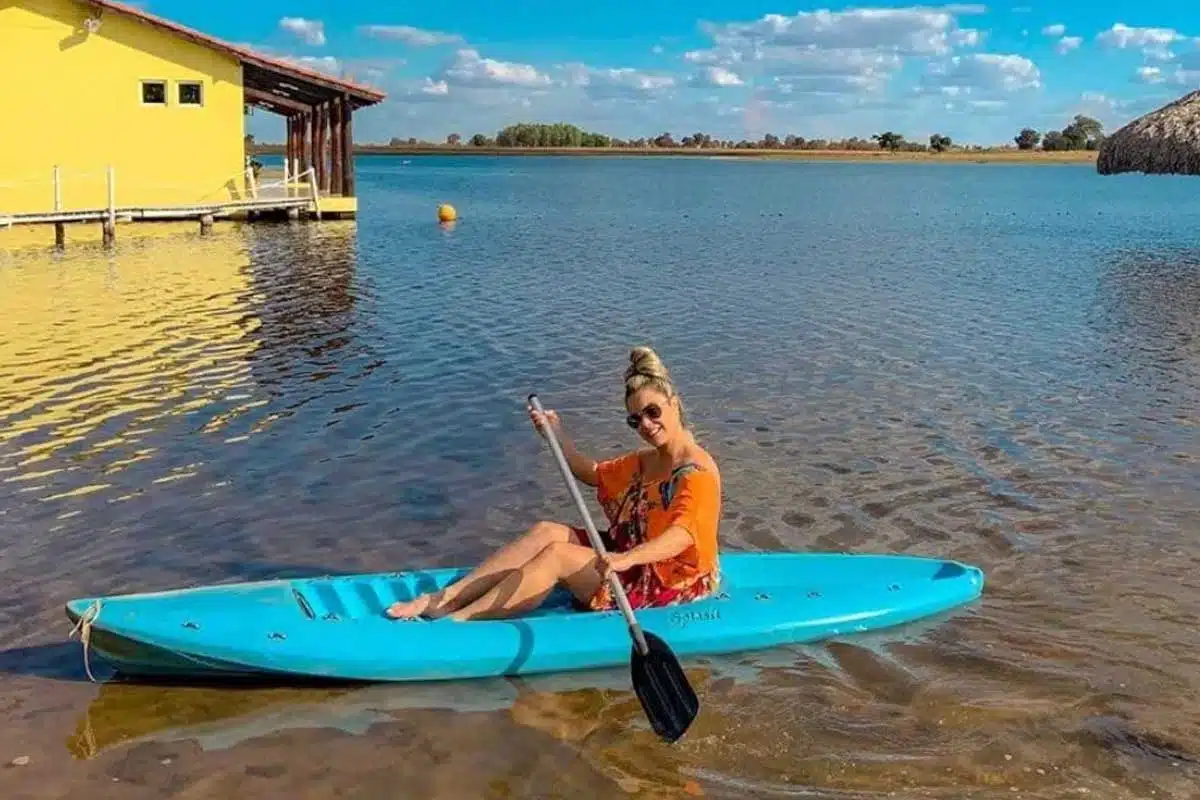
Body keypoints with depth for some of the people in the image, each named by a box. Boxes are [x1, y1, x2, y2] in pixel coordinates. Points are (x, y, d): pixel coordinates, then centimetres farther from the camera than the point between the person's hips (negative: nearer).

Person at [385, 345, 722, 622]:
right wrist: (558, 436, 9)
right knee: (547, 532, -8)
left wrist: (627, 559, -50)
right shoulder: (645, 461, 13)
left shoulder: (698, 471, -17)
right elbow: (592, 473, 25)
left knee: (557, 555, -22)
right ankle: (445, 598, -12)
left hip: (669, 581, -9)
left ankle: (457, 619, -24)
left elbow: (682, 535, -34)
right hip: (631, 552, 9)